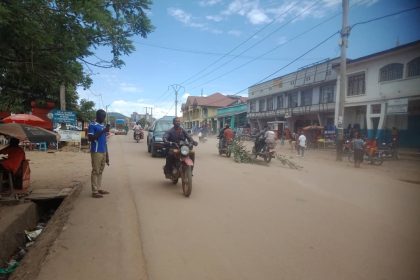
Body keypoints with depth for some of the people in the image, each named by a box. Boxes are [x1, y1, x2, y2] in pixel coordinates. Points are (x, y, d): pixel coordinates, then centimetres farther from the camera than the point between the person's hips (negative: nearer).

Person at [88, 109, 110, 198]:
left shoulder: (103, 126, 15)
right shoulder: (92, 125, -7)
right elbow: (90, 138, -18)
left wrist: (107, 155, 16)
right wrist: (103, 131, -22)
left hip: (103, 152, 7)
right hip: (96, 152, -7)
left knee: (100, 171, 12)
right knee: (95, 171, -3)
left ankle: (99, 188, 20)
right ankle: (94, 191, 2)